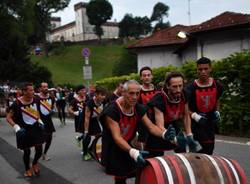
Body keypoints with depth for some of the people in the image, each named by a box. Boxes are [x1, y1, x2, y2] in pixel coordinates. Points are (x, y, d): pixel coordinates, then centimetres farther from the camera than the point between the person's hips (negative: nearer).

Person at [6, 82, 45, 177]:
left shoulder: (35, 100, -4)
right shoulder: (17, 103, -18)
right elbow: (8, 117, -11)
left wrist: (40, 121, 4)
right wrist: (16, 127, -21)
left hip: (35, 128, 4)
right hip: (24, 130, -4)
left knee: (39, 150, 3)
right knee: (27, 151, 7)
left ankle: (35, 163, 33)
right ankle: (27, 169, 31)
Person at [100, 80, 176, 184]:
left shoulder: (139, 109, -7)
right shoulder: (112, 111, -27)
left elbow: (151, 126, -11)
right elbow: (117, 137, -33)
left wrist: (163, 134, -34)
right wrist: (132, 152, -48)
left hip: (128, 145, 6)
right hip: (112, 149, -5)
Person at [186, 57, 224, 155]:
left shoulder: (217, 85, -5)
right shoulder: (191, 88, -19)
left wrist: (217, 112, 2)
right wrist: (195, 116, -22)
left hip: (210, 120, 5)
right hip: (196, 121, -5)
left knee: (210, 147, 11)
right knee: (207, 146, -13)